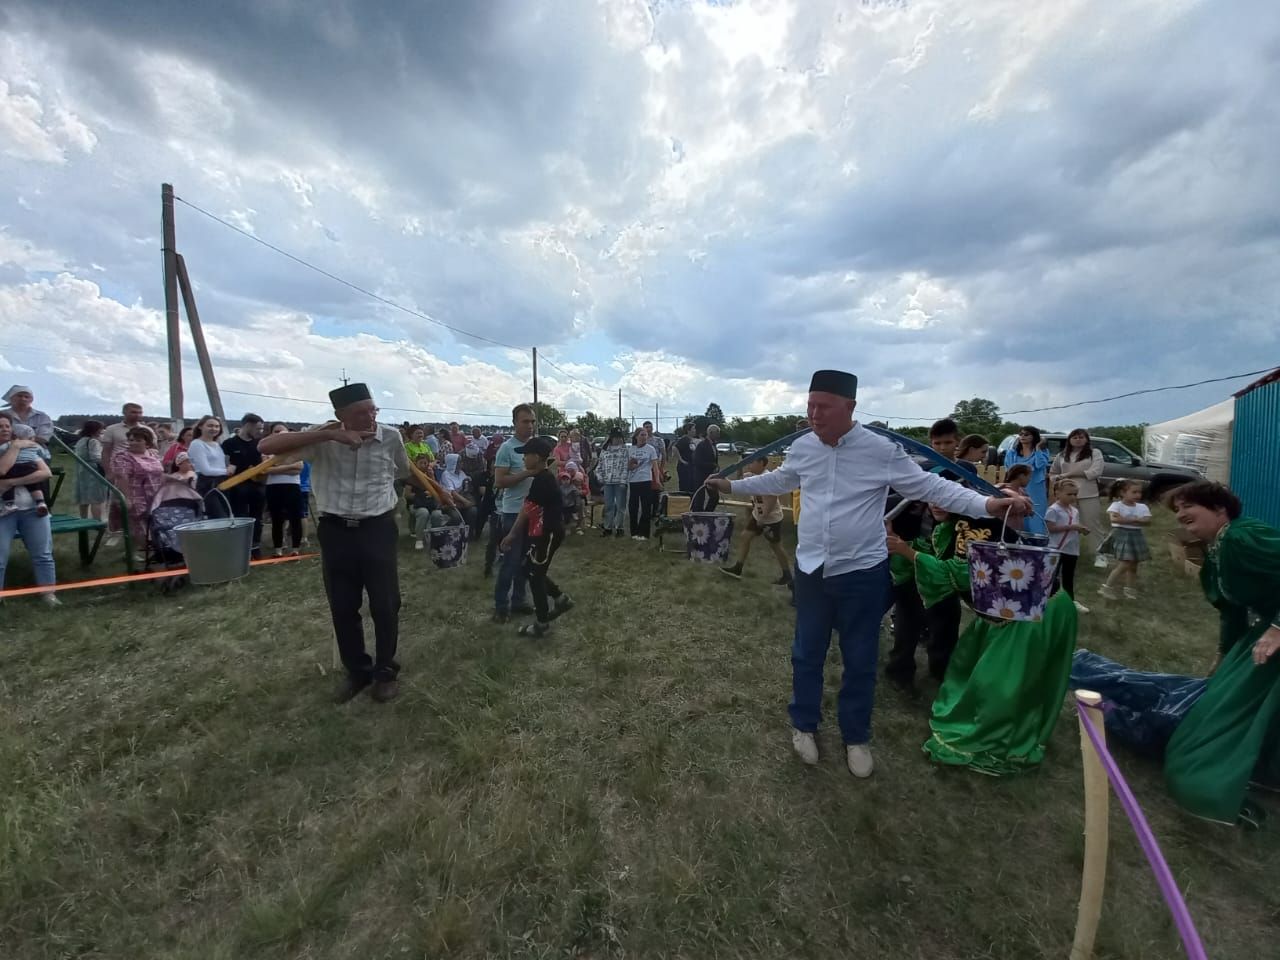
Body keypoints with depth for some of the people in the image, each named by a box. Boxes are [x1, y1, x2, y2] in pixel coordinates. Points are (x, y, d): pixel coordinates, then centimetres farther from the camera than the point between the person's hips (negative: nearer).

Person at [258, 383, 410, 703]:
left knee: (385, 606, 6)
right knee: (342, 608, 12)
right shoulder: (324, 440, -6)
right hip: (335, 531, 1)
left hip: (377, 530, -1)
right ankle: (356, 671, 33)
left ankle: (386, 671, 27)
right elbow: (266, 446, -18)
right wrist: (328, 435, -26)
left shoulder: (391, 437, -5)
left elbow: (403, 473, 15)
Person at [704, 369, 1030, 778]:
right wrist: (732, 485, 21)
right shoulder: (802, 447, -1)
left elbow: (931, 487, -8)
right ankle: (804, 725, 39)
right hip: (811, 569, 3)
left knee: (859, 660, 13)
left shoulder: (882, 450, -12)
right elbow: (777, 481, 17)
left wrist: (986, 504, -20)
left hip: (863, 572, -3)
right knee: (807, 653, 16)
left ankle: (856, 737, 36)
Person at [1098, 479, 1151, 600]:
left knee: (1133, 566, 11)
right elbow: (1113, 518, -26)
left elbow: (1147, 521, -9)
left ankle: (1130, 590, 23)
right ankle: (1107, 588, 0)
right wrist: (1134, 520, -18)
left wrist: (1125, 519, -20)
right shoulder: (1116, 505, -10)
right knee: (1124, 565, -10)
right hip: (1121, 536, -6)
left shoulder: (1142, 507, 4)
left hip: (1136, 537, 6)